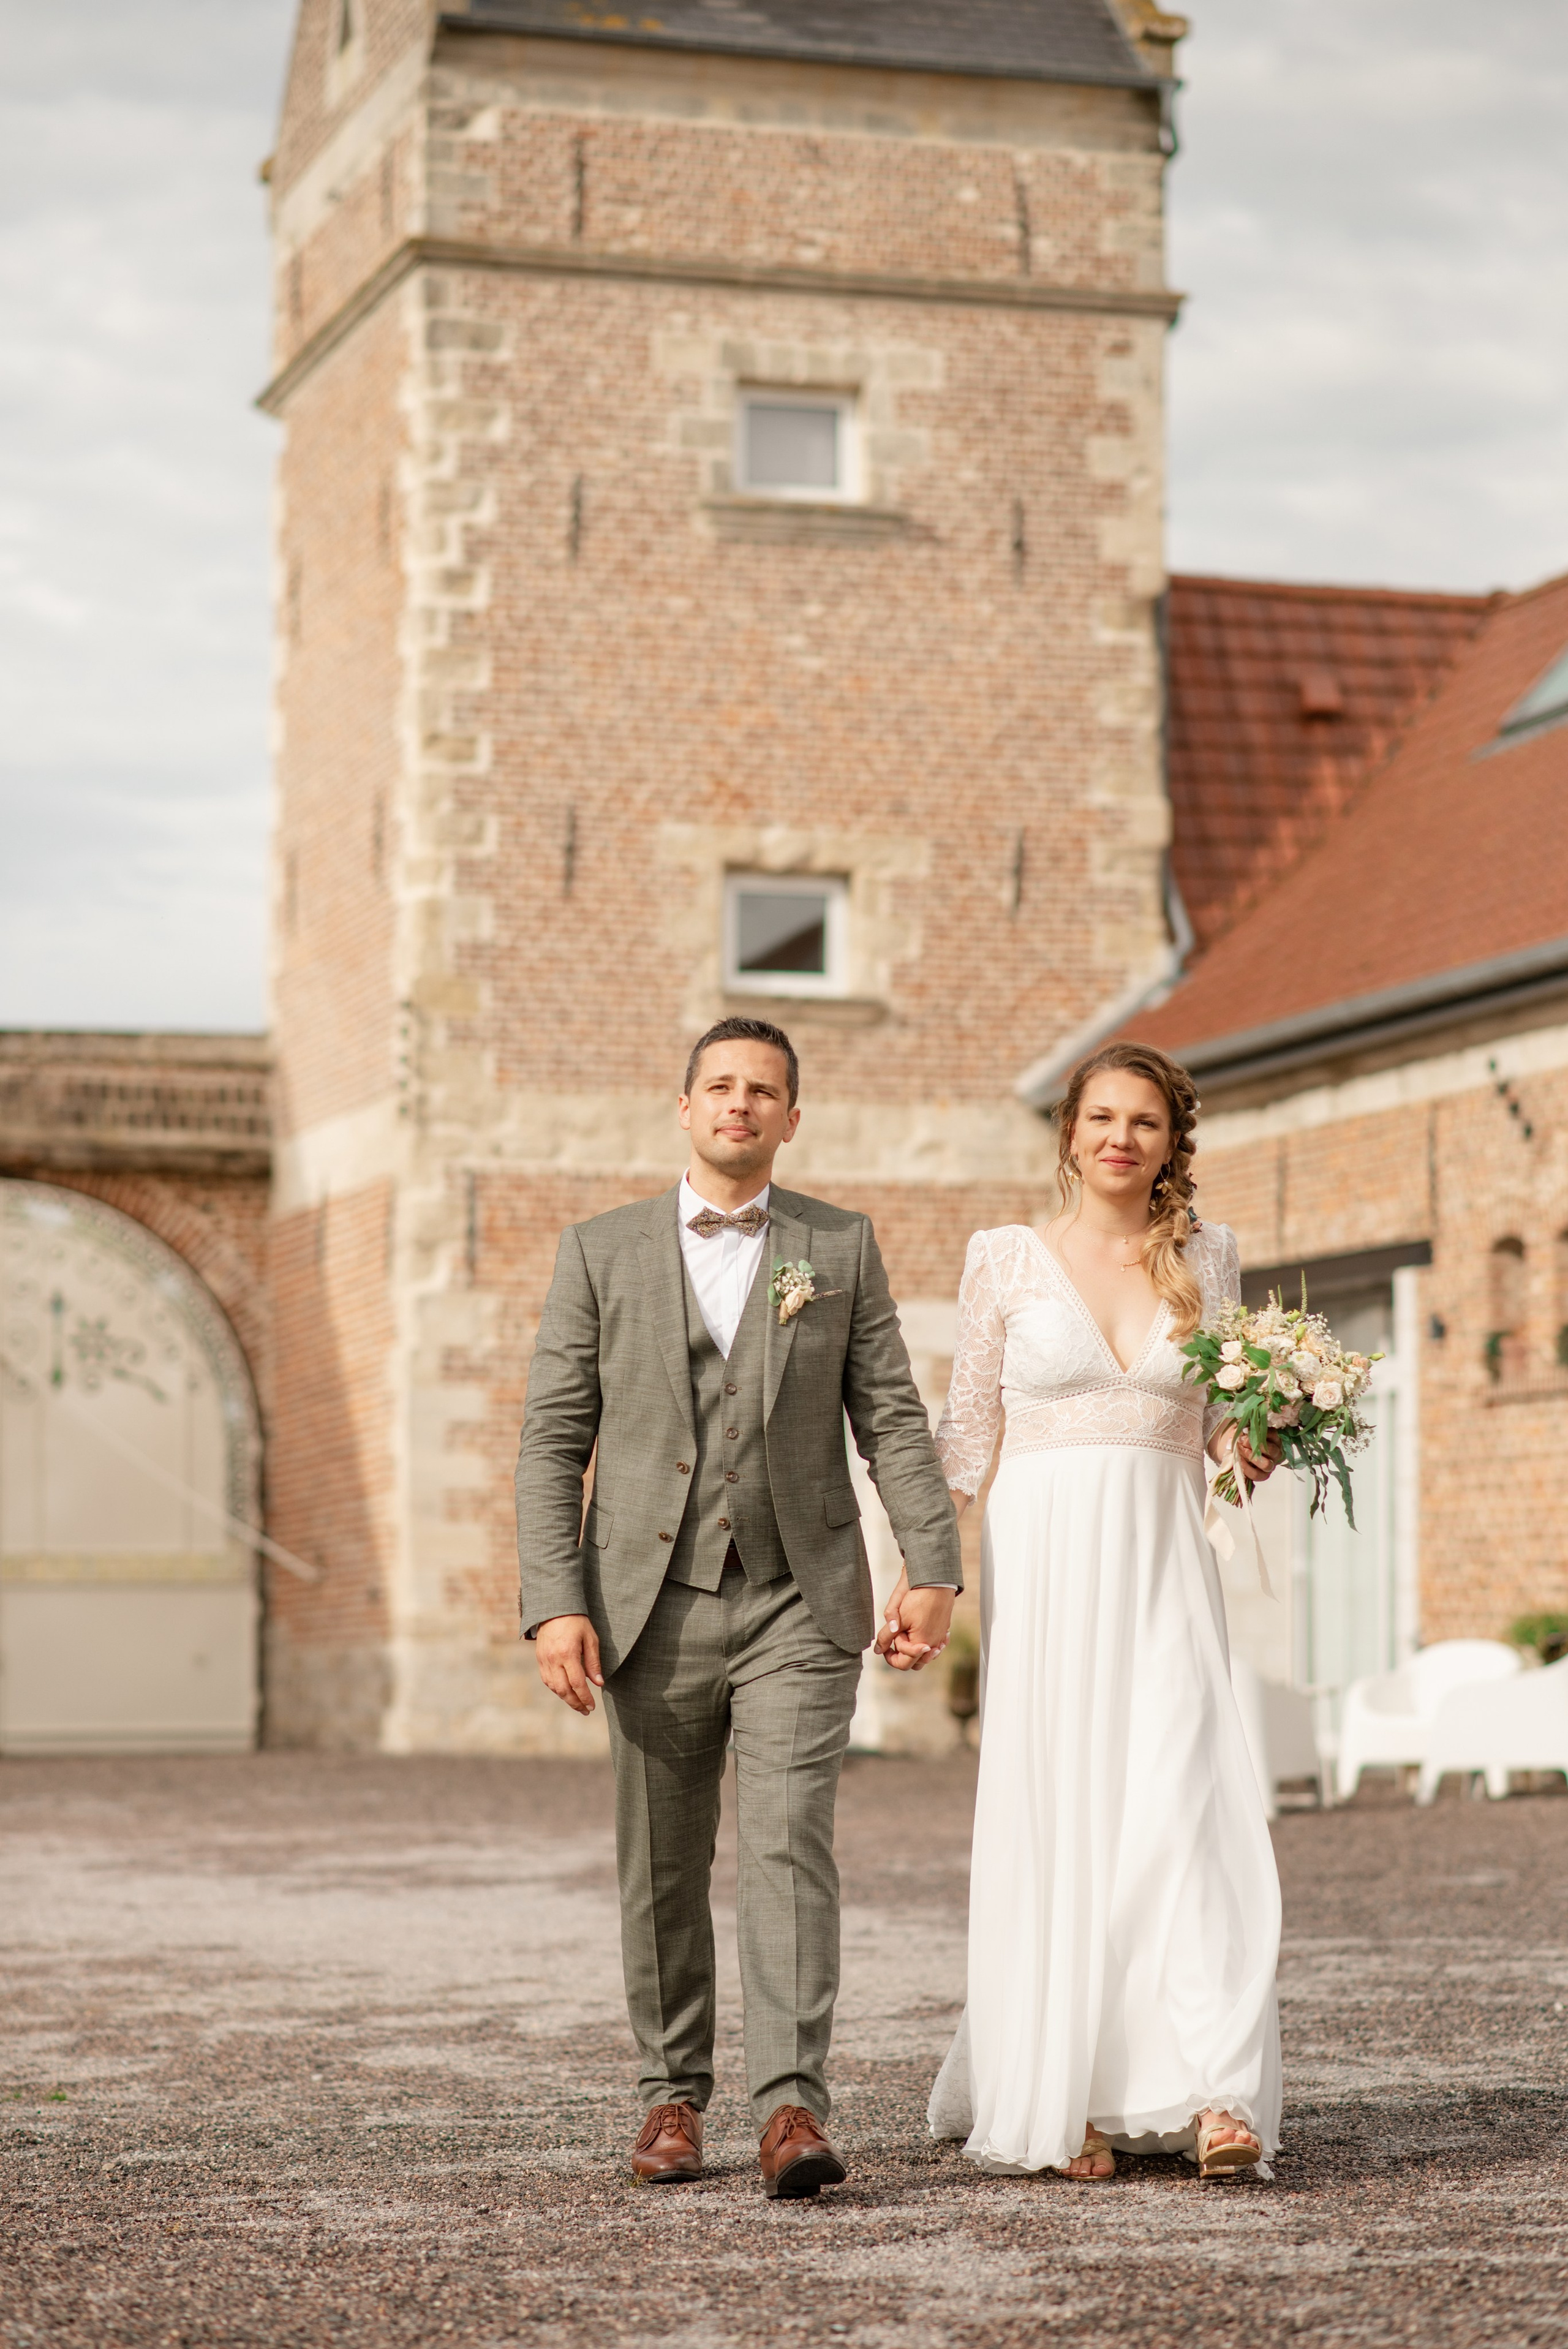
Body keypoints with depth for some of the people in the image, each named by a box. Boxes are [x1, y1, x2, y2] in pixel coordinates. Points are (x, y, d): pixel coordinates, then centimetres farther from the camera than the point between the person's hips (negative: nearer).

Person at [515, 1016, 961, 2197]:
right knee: (663, 1869, 8)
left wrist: (933, 1568, -7)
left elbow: (893, 1418, 5)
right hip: (652, 1609, 1)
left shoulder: (843, 1247, 8)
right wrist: (555, 1603, -8)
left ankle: (793, 2104, -16)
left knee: (790, 1846, -13)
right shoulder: (601, 1252, 6)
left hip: (799, 1607, -1)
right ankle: (675, 2096, 21)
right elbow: (553, 1442, 2)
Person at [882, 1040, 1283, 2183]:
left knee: (1186, 1806, -12)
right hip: (1043, 1557, -1)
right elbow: (967, 1431, 7)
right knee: (1055, 1820, -1)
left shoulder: (1208, 1256, 10)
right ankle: (1063, 2100, 7)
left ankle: (1216, 2093, -14)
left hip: (1165, 1561, 1)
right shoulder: (1008, 1258, 4)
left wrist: (1249, 1450, -5)